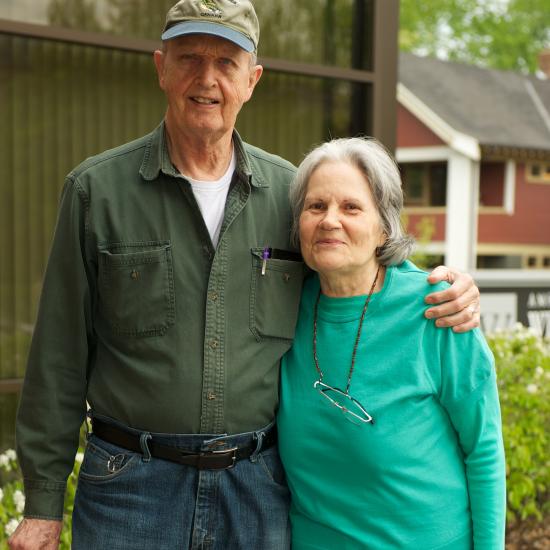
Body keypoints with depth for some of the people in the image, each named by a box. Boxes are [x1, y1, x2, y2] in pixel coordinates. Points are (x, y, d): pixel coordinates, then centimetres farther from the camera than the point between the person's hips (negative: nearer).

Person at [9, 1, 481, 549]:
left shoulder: (289, 190, 2)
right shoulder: (96, 189, -3)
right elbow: (61, 358, -1)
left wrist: (444, 292, -3)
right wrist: (42, 503, 0)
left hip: (260, 484, 2)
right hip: (132, 483, -2)